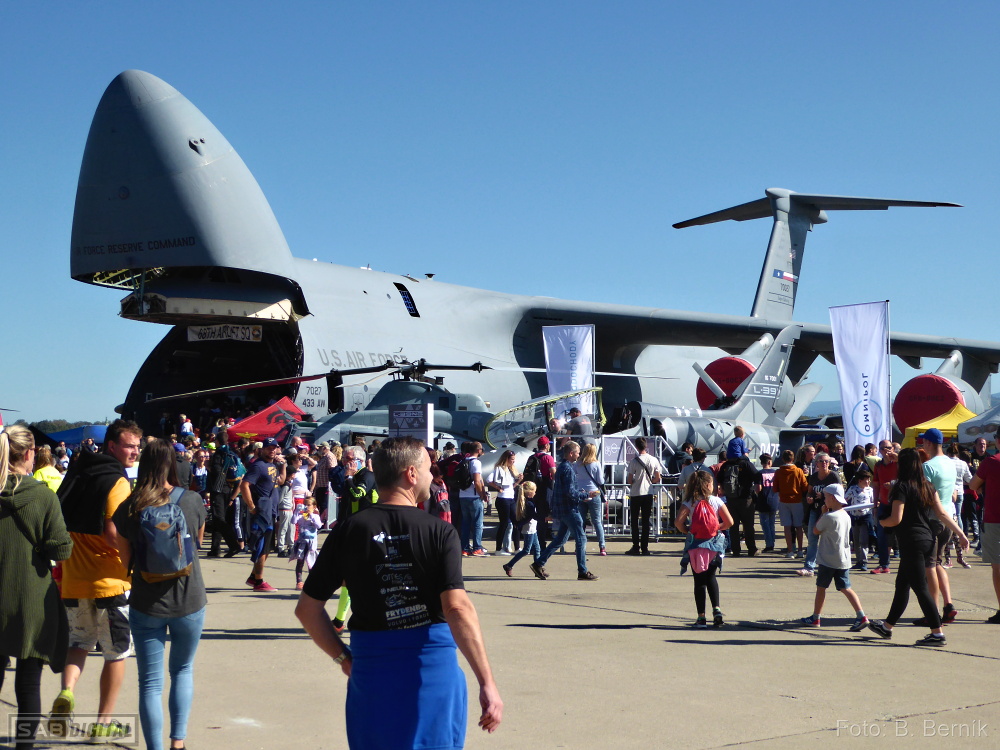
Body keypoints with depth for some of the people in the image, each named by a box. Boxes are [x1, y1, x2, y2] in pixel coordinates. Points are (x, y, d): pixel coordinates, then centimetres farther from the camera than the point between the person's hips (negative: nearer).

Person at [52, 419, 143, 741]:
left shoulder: (77, 473, 9)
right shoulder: (116, 481, -13)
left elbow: (61, 525, 14)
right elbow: (112, 535, -22)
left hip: (73, 579, 6)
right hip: (109, 581, -6)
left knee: (79, 641, 23)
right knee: (117, 652, 9)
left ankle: (66, 691, -3)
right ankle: (104, 722, 15)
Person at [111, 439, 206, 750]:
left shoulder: (129, 508, -6)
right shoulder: (192, 500, -7)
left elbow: (125, 556, 3)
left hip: (146, 604, -1)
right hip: (189, 600, 1)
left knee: (150, 682, 6)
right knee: (183, 670, 21)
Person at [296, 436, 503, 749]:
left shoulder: (348, 532, -1)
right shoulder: (439, 532, -9)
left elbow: (307, 609, 1)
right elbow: (457, 608, -19)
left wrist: (342, 657, 14)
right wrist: (487, 683, -20)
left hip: (370, 670, 3)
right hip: (434, 670, -2)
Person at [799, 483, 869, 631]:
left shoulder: (828, 517, -16)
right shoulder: (846, 516, 7)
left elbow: (816, 531, -3)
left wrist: (823, 513, 4)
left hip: (828, 560, -6)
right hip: (844, 560, 6)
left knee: (821, 587, 7)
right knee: (845, 588, 5)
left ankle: (815, 618, 17)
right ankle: (861, 616, -7)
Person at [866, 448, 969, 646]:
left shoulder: (902, 487, -12)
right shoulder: (928, 487, 9)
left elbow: (896, 519, -16)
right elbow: (942, 514, 6)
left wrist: (880, 522, 3)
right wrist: (960, 533, 9)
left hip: (911, 543, -8)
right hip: (928, 540, 8)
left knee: (920, 588, -3)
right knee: (902, 584, 18)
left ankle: (937, 634, -4)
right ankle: (887, 626, 29)